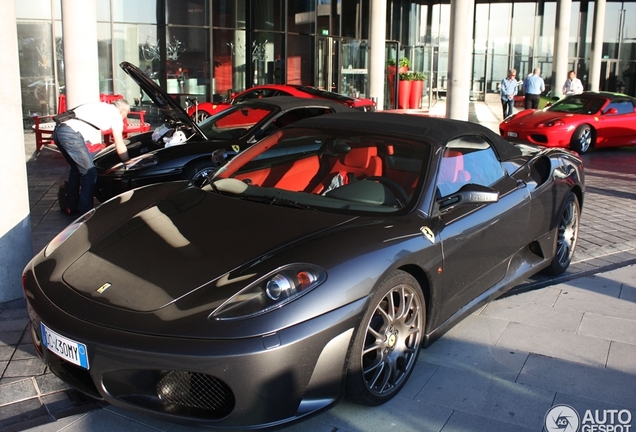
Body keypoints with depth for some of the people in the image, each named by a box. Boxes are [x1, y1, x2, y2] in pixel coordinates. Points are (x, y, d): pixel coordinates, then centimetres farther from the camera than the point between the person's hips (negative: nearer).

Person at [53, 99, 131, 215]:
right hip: (72, 134, -9)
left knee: (76, 169, 24)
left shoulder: (102, 107, 31)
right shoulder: (115, 114, 7)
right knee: (90, 173, 0)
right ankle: (85, 211, 2)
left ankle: (71, 208, 32)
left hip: (58, 130, 9)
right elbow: (120, 146, 9)